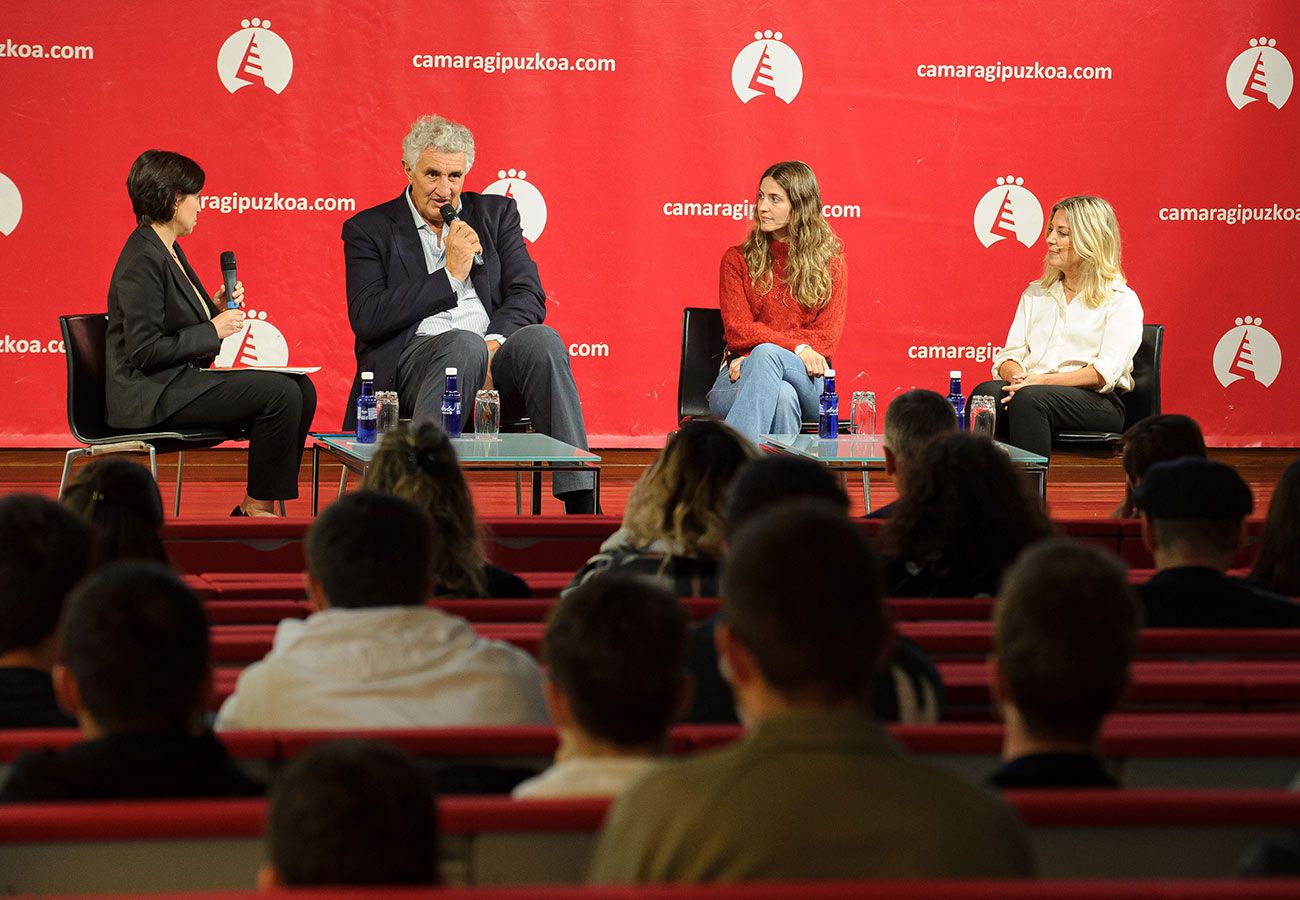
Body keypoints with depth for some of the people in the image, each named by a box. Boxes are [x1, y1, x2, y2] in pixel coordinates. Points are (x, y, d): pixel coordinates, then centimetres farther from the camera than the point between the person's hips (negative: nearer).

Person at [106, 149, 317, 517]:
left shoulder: (168, 252, 15)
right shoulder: (143, 261, -16)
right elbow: (145, 350, -22)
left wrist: (216, 309, 4)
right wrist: (213, 331, -15)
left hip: (180, 381, 10)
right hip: (151, 395, -10)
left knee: (301, 390, 1)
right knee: (280, 394, -21)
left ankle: (257, 504, 0)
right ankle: (257, 507, -9)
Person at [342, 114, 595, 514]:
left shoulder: (496, 213, 20)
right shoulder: (369, 229, 11)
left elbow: (529, 296, 9)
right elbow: (367, 320, -2)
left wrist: (494, 343, -12)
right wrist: (450, 275, -3)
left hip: (493, 355, 3)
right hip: (414, 358, -3)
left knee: (541, 339, -32)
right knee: (464, 344, -37)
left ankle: (582, 503, -41)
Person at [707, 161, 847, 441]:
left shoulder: (830, 262, 10)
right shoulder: (738, 259, 11)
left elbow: (826, 337, 2)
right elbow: (737, 330, 1)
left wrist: (756, 358, -11)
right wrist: (796, 347, -15)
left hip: (807, 382, 0)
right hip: (740, 379, 0)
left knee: (766, 353, -38)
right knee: (782, 396, -39)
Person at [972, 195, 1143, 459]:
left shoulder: (1121, 301, 5)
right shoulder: (1035, 294, 23)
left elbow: (1105, 373, -8)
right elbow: (1008, 356, 15)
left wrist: (1040, 381, -18)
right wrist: (1017, 377, -11)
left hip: (1094, 400, -4)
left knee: (1029, 399, -37)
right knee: (986, 393, -31)